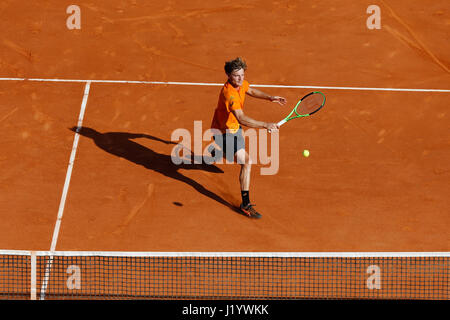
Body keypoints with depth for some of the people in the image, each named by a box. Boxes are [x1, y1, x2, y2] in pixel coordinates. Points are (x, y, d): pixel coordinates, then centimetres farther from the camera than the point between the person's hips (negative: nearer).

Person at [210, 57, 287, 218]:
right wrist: (265, 125, -54)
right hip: (223, 132, -10)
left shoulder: (241, 83, -10)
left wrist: (270, 98, 1)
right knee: (247, 162, -24)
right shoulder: (229, 93, -37)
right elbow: (242, 119, -48)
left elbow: (251, 91, 15)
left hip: (234, 127, 10)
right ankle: (246, 204, -21)